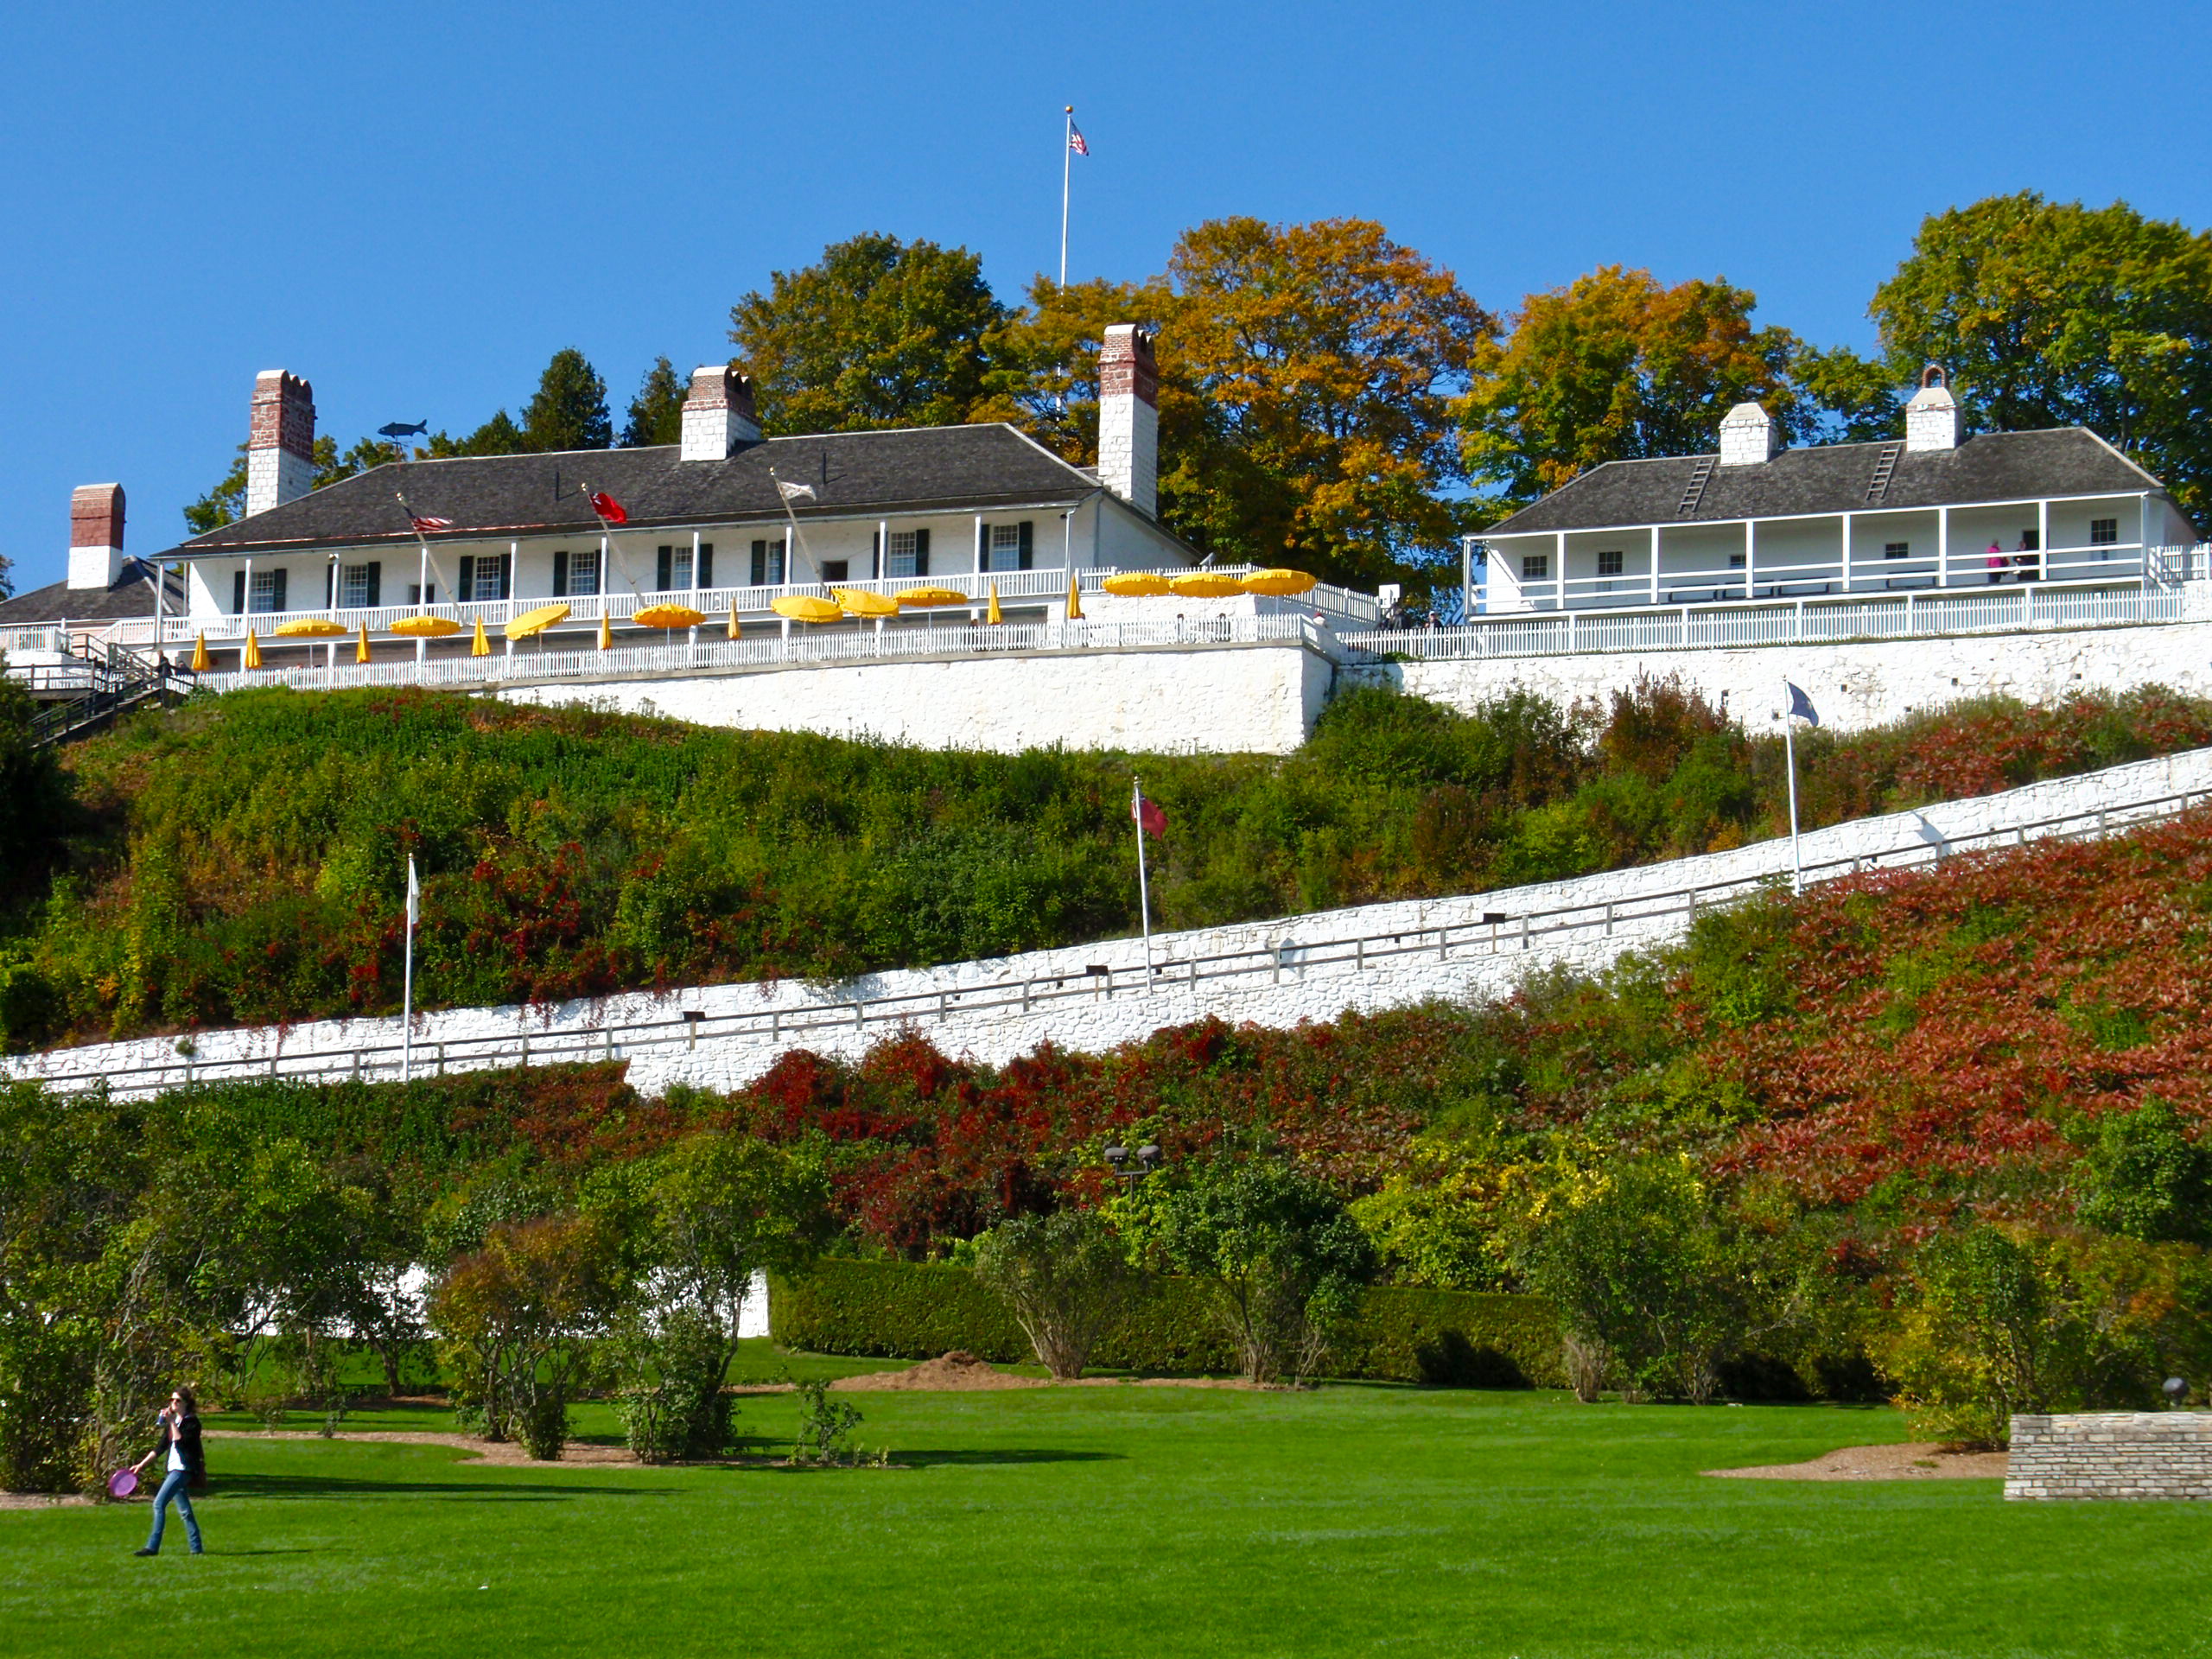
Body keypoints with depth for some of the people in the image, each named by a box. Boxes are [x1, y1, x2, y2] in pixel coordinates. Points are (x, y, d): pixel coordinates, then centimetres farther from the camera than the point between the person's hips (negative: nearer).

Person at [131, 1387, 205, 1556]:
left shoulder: (192, 1422, -8)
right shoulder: (172, 1421, 16)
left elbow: (180, 1441, -21)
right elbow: (161, 1447, 20)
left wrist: (172, 1422, -21)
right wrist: (142, 1464, 17)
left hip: (184, 1469, -9)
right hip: (174, 1469, 9)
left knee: (159, 1503, -14)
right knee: (185, 1511, 9)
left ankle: (153, 1546, -14)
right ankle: (196, 1548, 12)